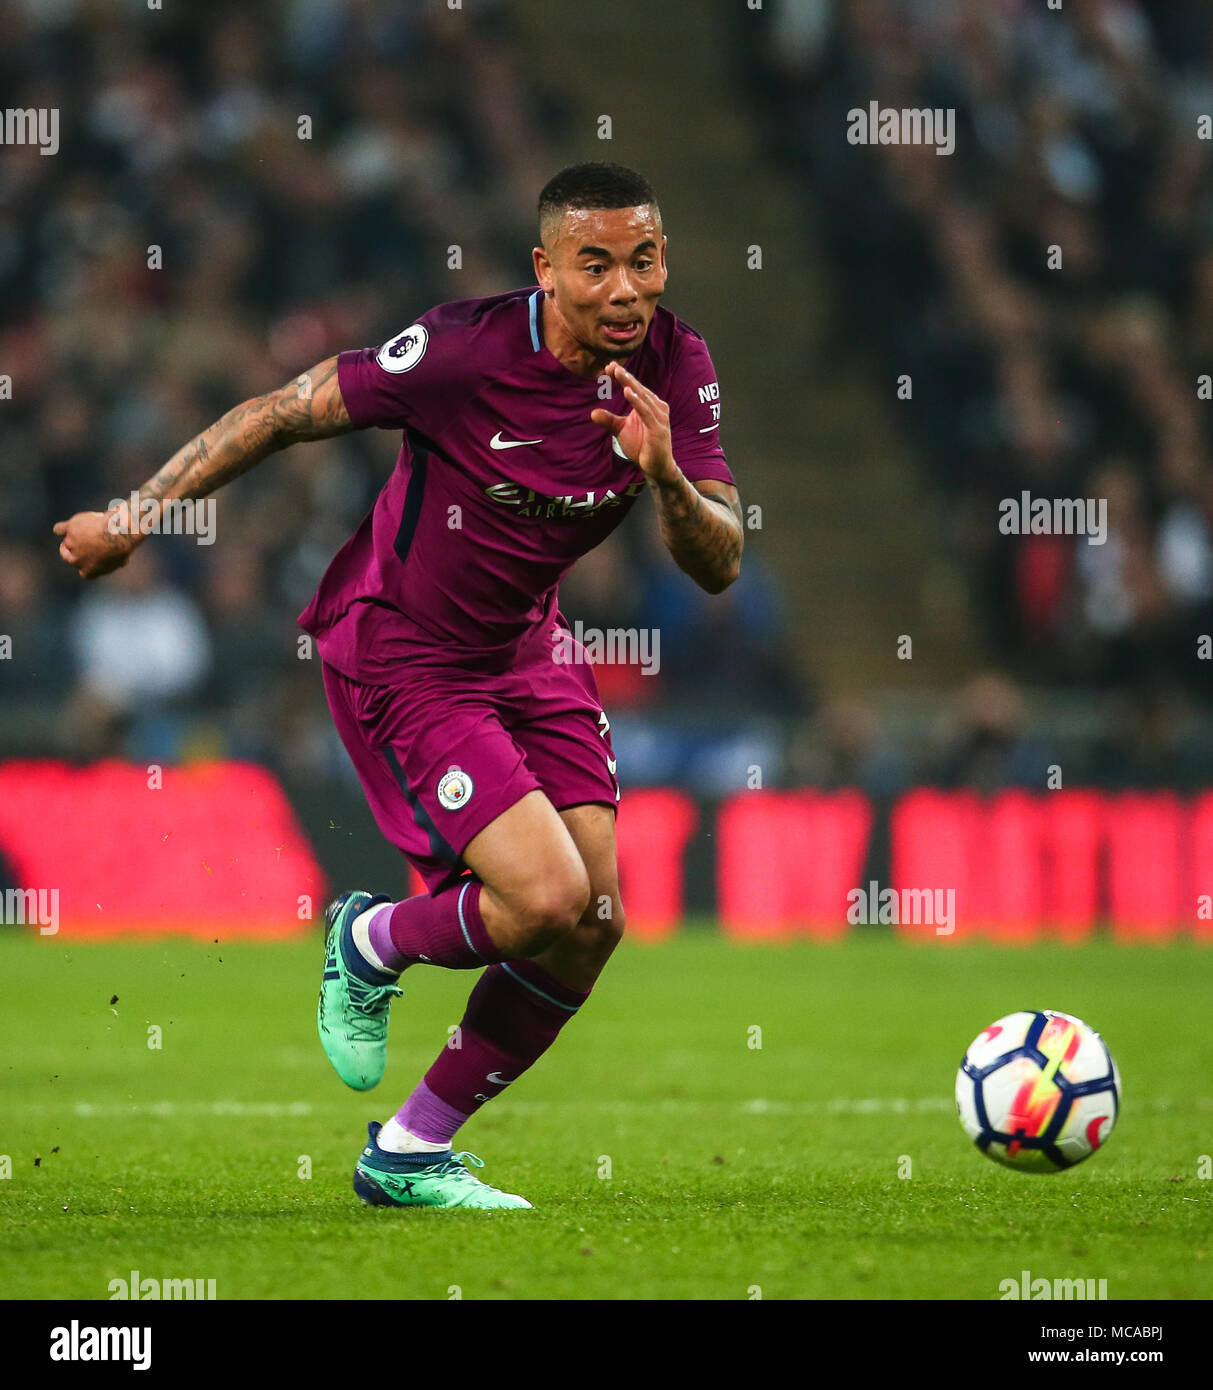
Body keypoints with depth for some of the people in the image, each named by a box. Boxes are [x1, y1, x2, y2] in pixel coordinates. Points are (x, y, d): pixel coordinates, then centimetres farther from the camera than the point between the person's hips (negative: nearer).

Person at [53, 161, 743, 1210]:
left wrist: (667, 477, -32)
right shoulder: (464, 351, -26)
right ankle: (373, 946, 14)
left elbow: (719, 567, -10)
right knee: (549, 901, -20)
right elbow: (286, 412, -14)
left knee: (596, 924, -2)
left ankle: (411, 1154, 15)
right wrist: (133, 518, -8)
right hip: (398, 656, -6)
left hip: (525, 648, 7)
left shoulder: (674, 366, -10)